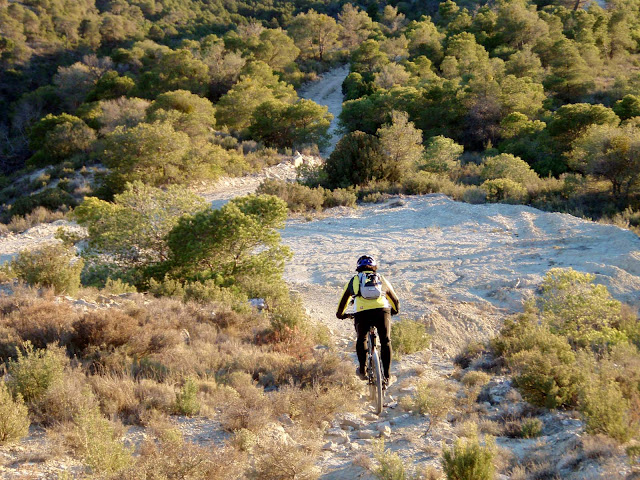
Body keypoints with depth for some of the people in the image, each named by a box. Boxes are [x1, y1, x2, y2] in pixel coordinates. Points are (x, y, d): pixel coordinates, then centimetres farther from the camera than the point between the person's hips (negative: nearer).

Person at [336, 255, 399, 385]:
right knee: (386, 341, 14)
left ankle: (362, 370, 14)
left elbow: (343, 300, 33)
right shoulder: (381, 279, 28)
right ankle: (386, 375, 7)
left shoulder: (353, 280, 25)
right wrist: (394, 310, 60)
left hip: (361, 313, 0)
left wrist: (340, 314, 52)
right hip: (382, 310, 0)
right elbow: (395, 300, 40)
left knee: (361, 339, 24)